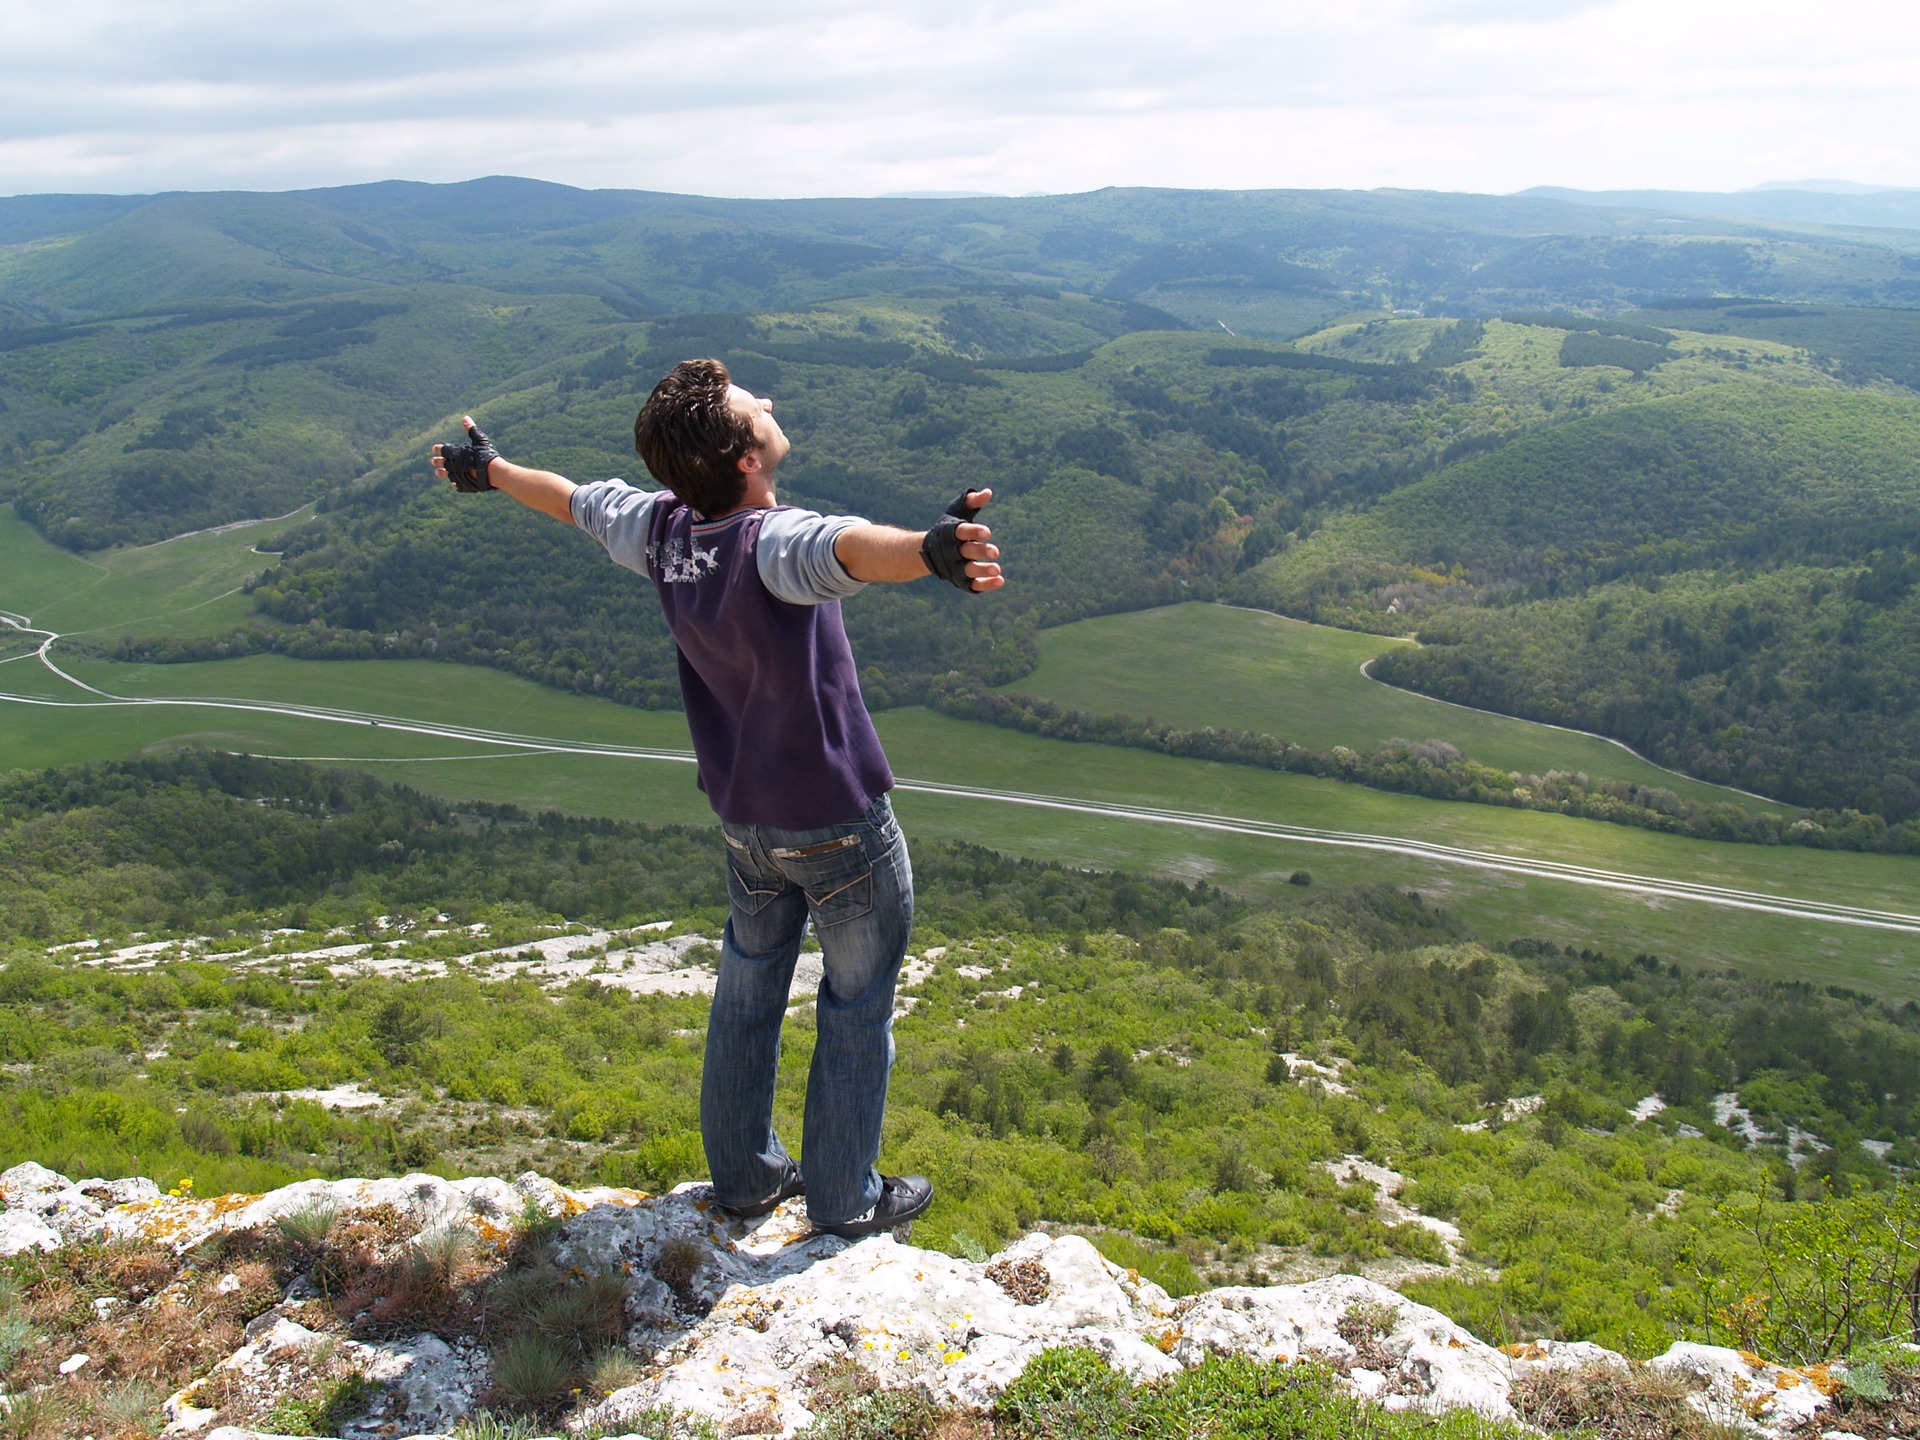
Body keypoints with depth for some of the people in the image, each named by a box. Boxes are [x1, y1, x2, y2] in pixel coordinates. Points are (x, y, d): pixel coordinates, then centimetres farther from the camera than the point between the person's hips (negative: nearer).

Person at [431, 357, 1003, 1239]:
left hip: (744, 819, 7)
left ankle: (744, 1174, 41)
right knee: (857, 1003, 12)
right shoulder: (771, 542, -29)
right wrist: (933, 550, -75)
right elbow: (849, 548, -54)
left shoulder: (662, 531, -7)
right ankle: (847, 1200, 28)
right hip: (840, 823, -7)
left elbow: (572, 499, 13)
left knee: (747, 985, 24)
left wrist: (489, 470, 33)